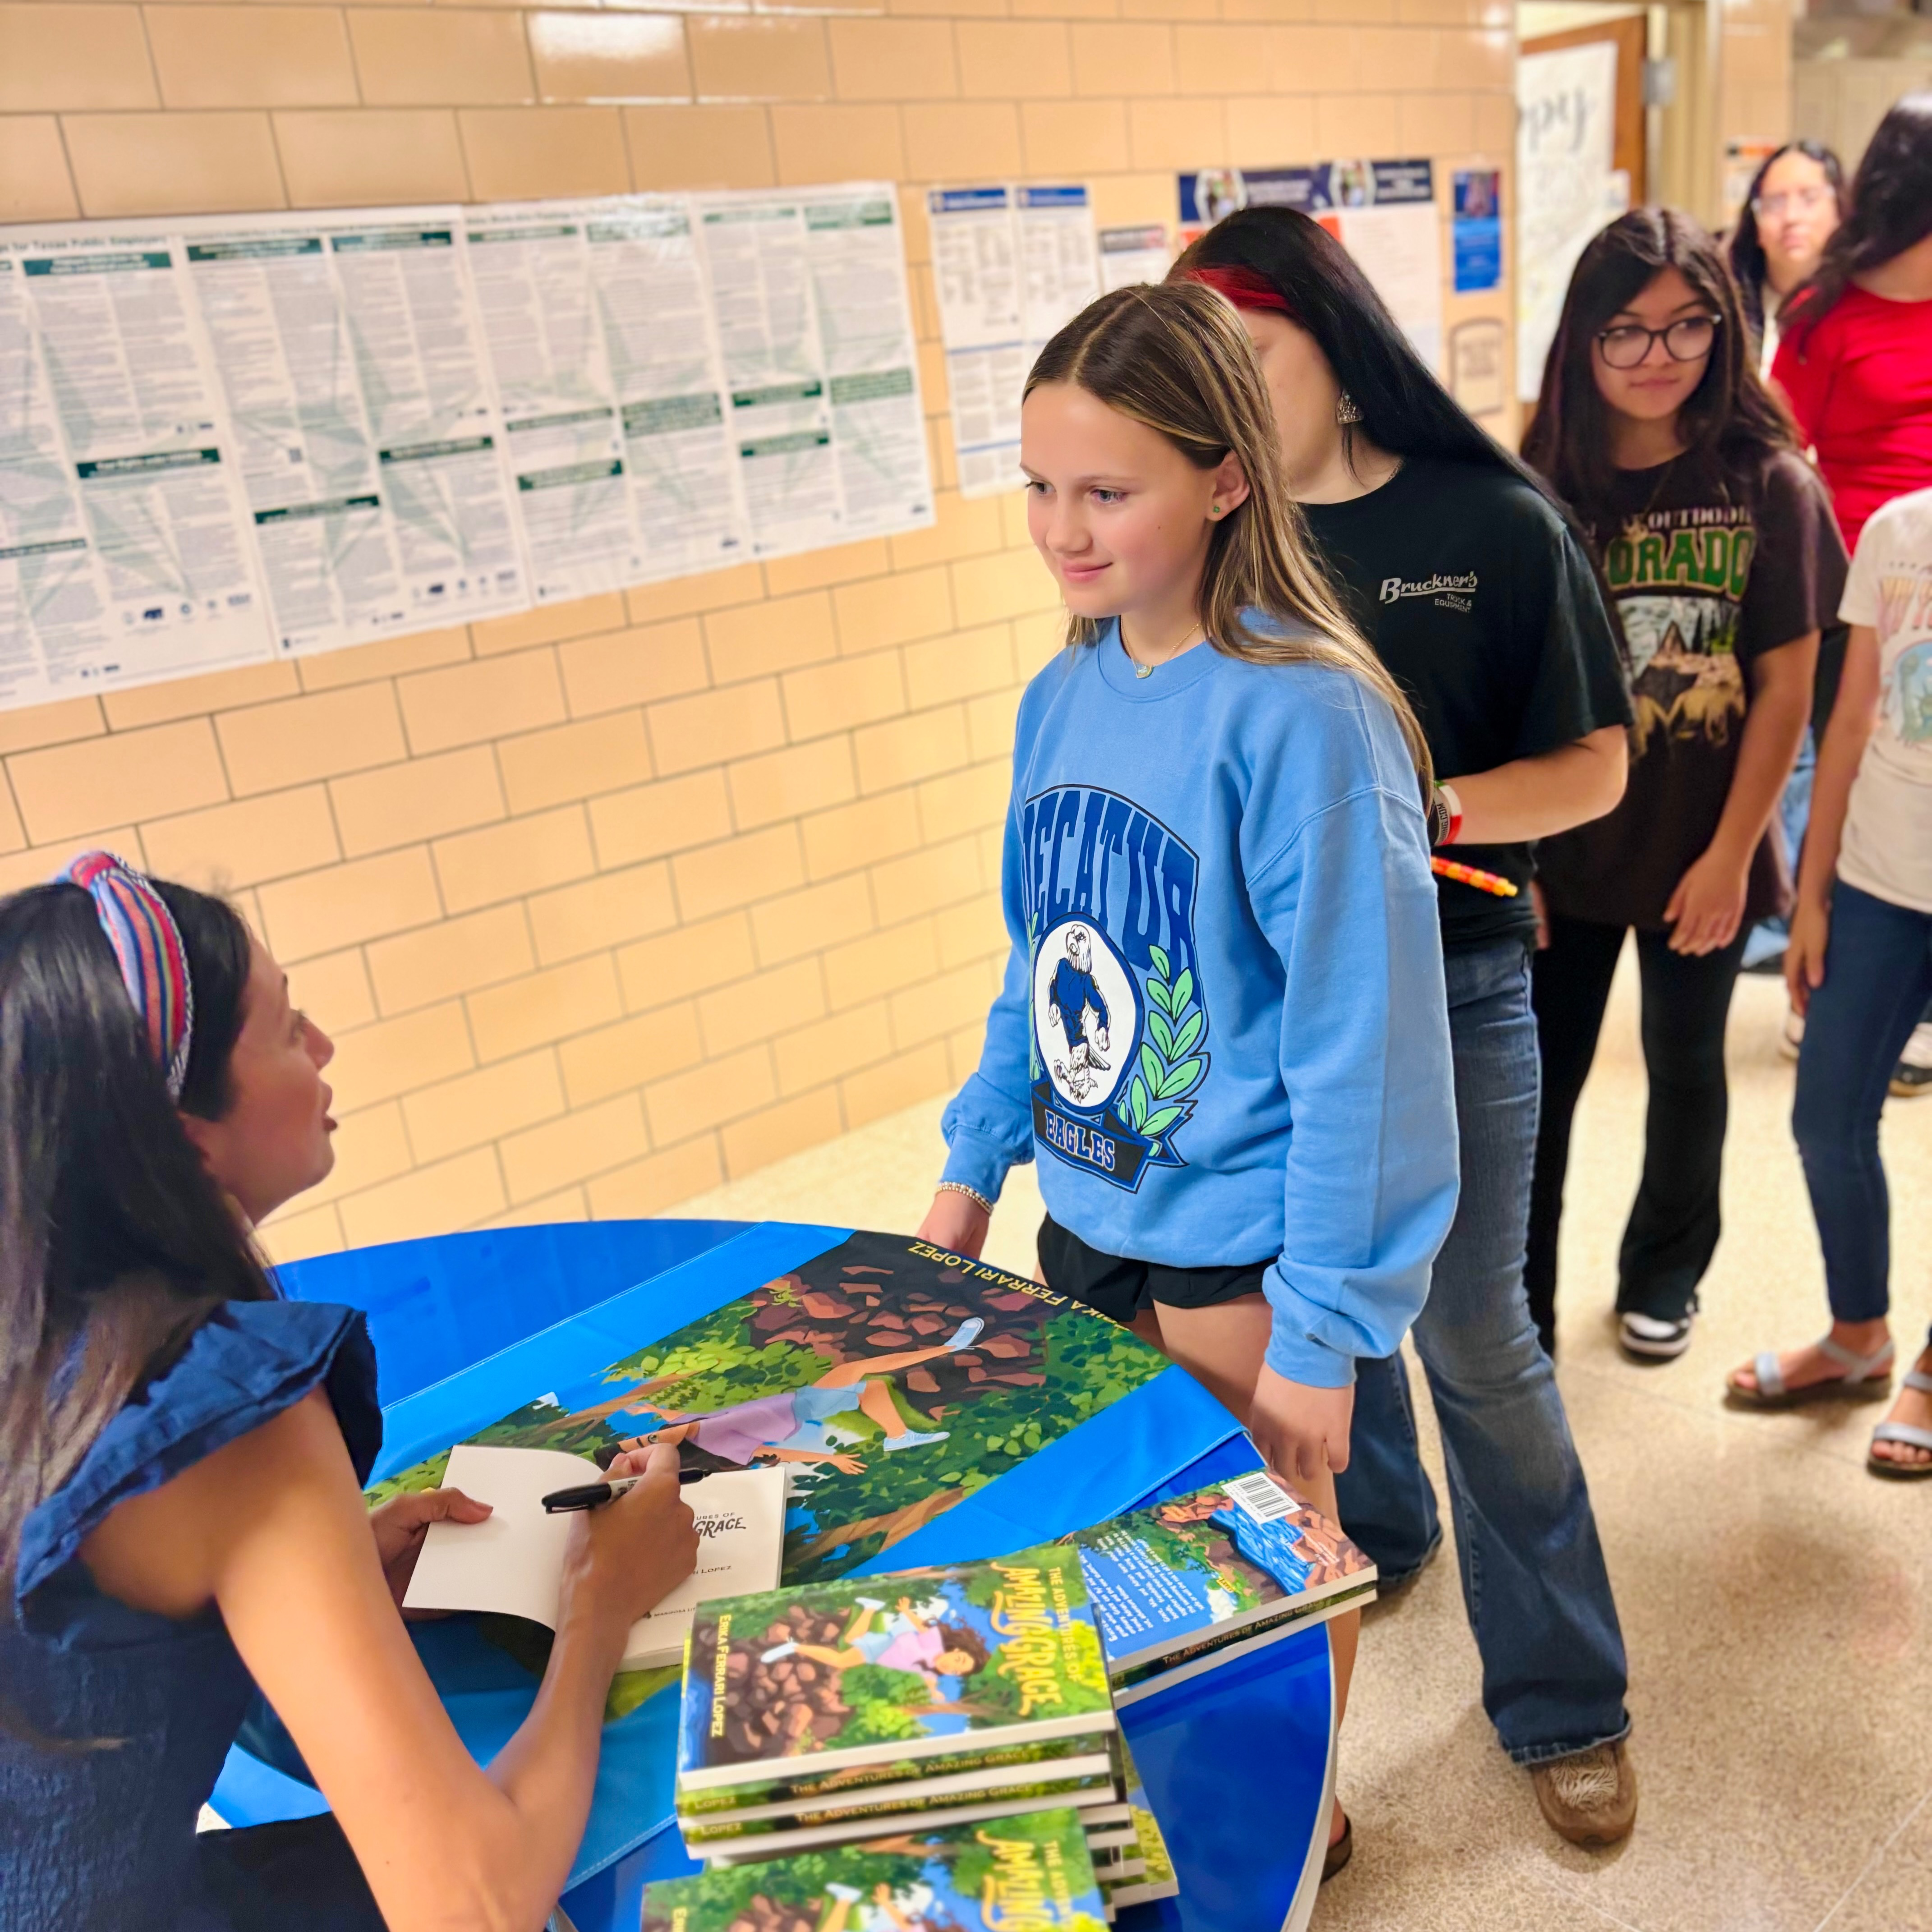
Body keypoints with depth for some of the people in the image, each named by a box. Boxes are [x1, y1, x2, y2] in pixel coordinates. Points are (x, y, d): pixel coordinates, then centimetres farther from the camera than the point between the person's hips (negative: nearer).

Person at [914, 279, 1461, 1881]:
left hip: (1240, 1258, -6)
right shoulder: (1063, 697, 0)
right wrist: (974, 1164, 11)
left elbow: (1363, 1042, -21)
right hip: (1085, 1223, 7)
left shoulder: (1302, 717, -22)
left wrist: (1321, 1324, -19)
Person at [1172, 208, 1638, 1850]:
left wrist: (1415, 812, -23)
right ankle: (1378, 1532, 48)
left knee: (1476, 1343, 6)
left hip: (1447, 988, -3)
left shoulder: (1498, 527, -9)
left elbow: (1594, 769, -6)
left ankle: (1564, 1700, 25)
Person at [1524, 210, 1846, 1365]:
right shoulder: (1543, 487, -6)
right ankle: (1515, 1302, 23)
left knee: (1687, 1073, 18)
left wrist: (1731, 854, -9)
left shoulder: (1770, 488, -8)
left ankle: (1665, 1274, 41)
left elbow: (1786, 688, -6)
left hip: (1701, 856, 0)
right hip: (1563, 848, 0)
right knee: (1536, 1078, 6)